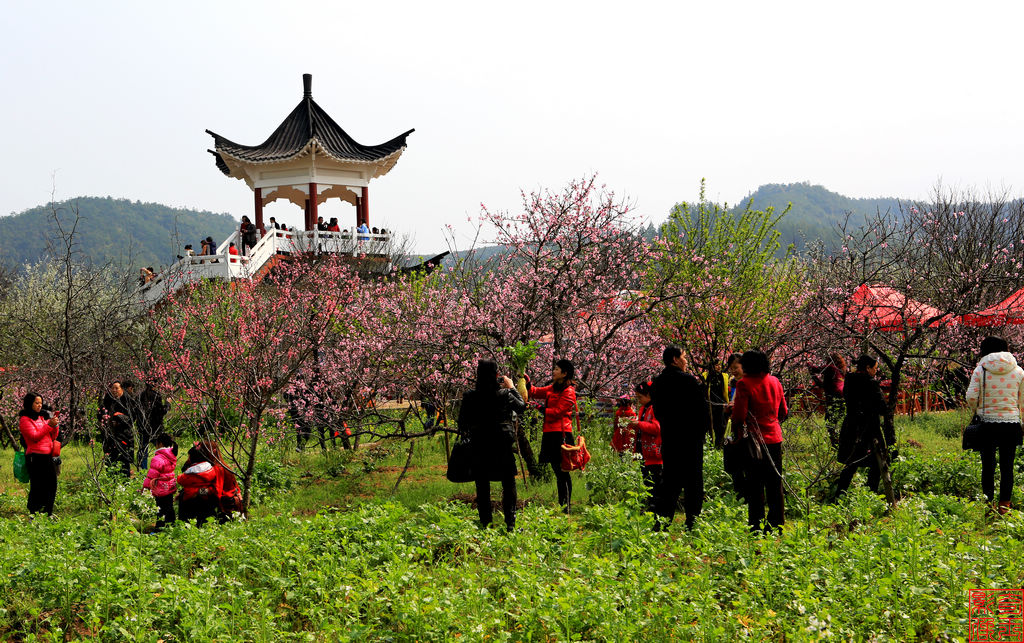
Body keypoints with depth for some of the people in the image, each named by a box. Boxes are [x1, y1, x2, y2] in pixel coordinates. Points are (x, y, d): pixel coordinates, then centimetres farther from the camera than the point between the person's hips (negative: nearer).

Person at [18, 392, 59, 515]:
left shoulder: (42, 417, 19)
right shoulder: (25, 419, -2)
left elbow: (53, 437, 18)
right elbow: (35, 437, -14)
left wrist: (54, 426, 0)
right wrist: (49, 425, -17)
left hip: (48, 456, 7)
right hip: (35, 457, -7)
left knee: (51, 484, 7)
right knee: (37, 487, -6)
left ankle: (47, 514, 16)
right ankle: (34, 514, -1)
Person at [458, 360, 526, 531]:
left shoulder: (469, 396, -8)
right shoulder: (504, 394, -11)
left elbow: (463, 422, -2)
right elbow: (521, 406, 7)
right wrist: (512, 388, 15)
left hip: (479, 447, 1)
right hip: (503, 446, -1)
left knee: (482, 486, 11)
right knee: (508, 484, 10)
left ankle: (485, 522, 12)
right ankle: (510, 522, 6)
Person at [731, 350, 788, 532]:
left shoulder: (745, 384, -10)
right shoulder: (775, 381, 8)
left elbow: (739, 415, -13)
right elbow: (783, 412, 14)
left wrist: (737, 434, 3)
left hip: (755, 440, -5)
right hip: (775, 438, 5)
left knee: (755, 485, 1)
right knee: (775, 483, 11)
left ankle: (756, 524, 2)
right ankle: (777, 523, 14)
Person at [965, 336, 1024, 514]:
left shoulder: (980, 370, -4)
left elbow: (971, 397, -9)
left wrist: (977, 411, 11)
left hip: (988, 424, -2)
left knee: (988, 466, 6)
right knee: (1007, 466, 7)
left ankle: (988, 504, 8)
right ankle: (1004, 504, 8)